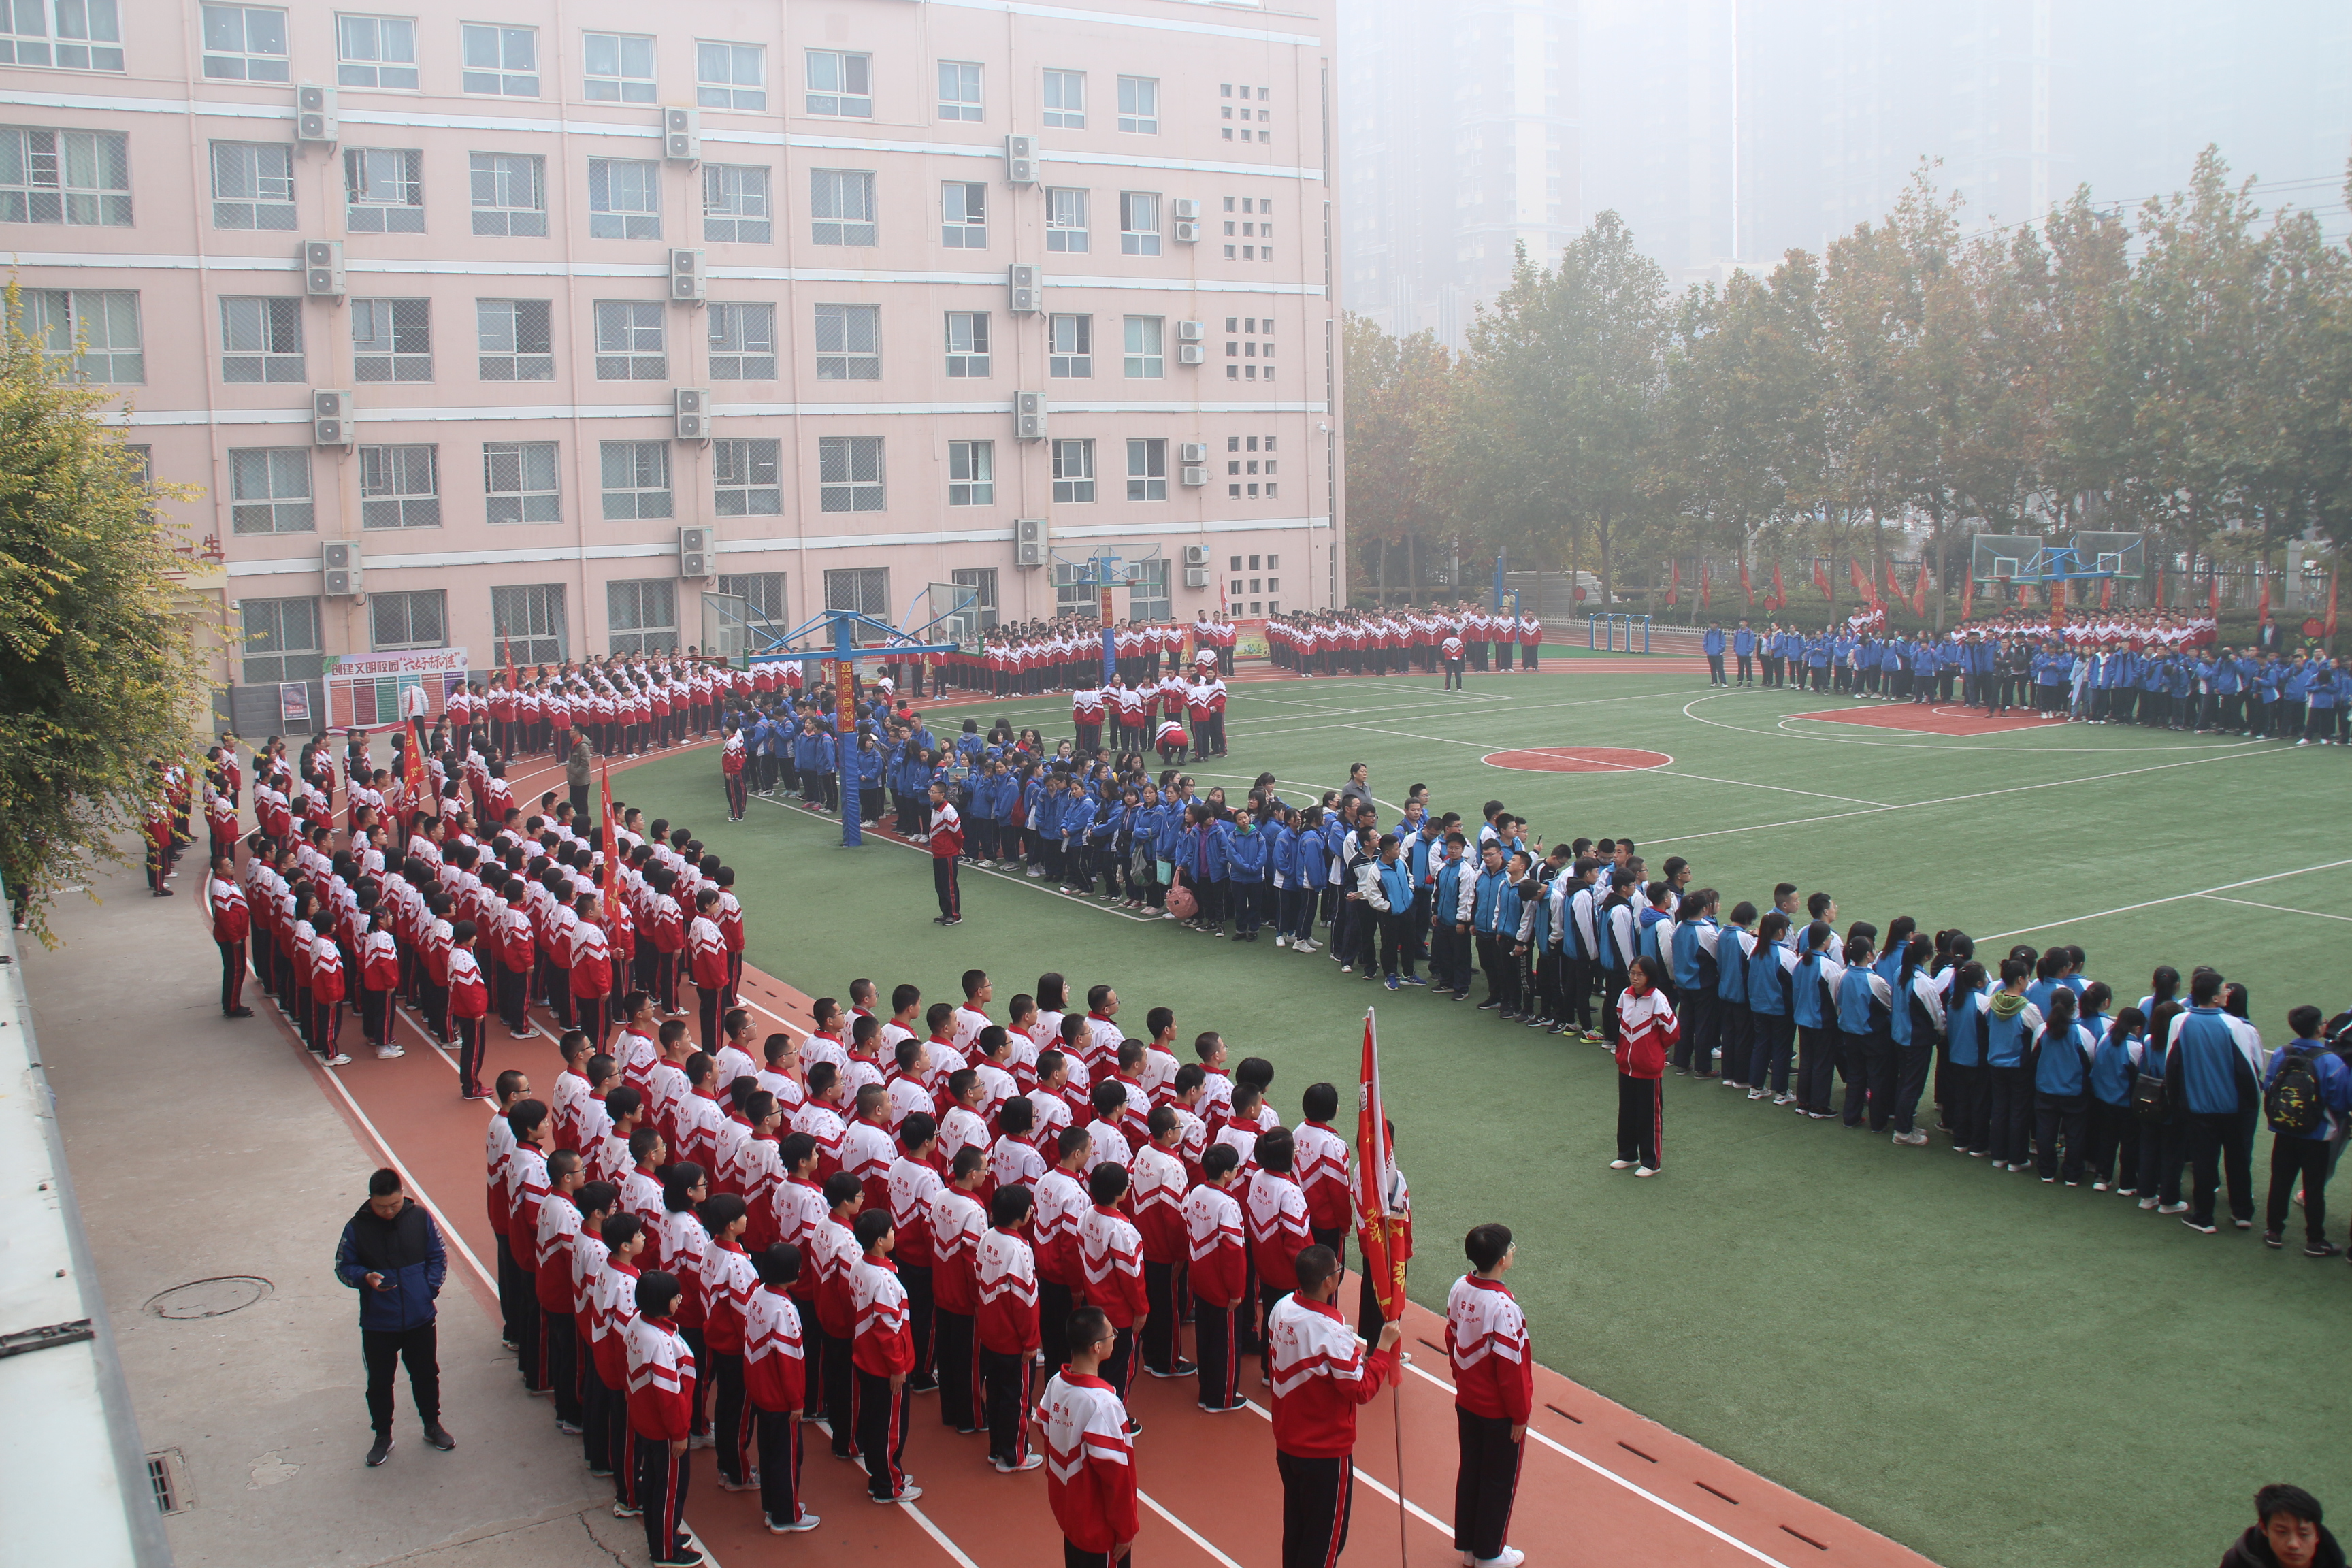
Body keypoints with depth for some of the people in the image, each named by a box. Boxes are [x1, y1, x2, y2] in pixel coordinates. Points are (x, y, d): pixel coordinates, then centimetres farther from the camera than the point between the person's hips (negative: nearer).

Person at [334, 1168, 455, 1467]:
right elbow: (343, 1267, -2)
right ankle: (383, 1436, 31)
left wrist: (431, 1286, -9)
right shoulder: (357, 1227, -11)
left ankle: (432, 1425, 37)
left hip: (420, 1319, 1)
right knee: (379, 1383, 12)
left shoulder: (420, 1217, -7)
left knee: (426, 1375, 17)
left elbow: (439, 1255, 3)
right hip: (378, 1324, -1)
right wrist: (365, 1277, -21)